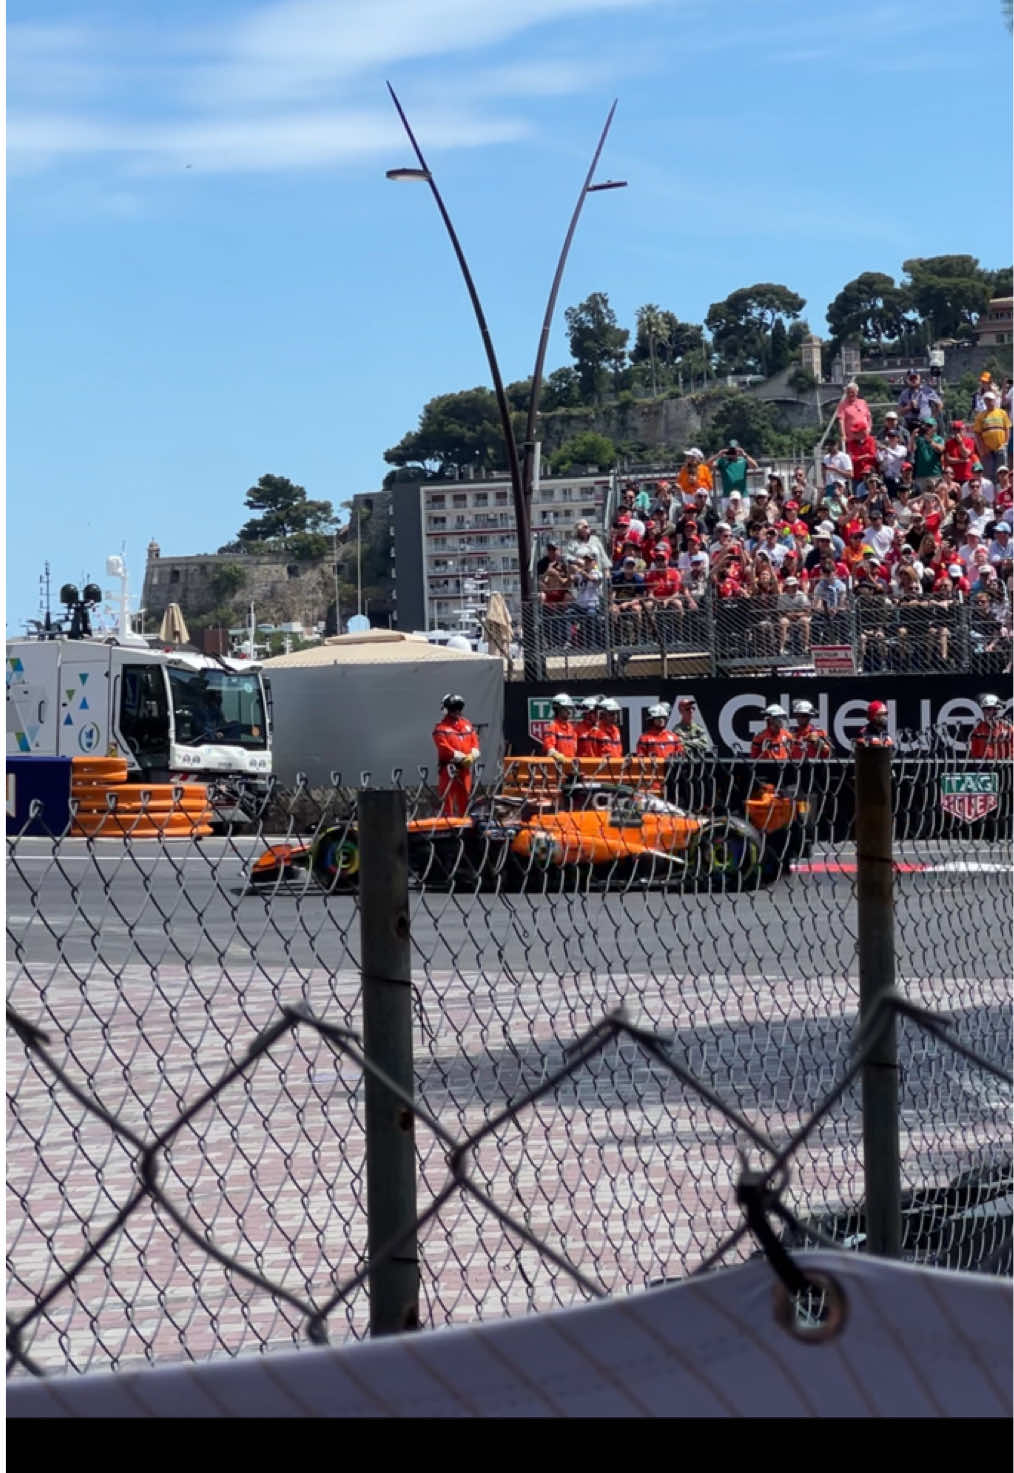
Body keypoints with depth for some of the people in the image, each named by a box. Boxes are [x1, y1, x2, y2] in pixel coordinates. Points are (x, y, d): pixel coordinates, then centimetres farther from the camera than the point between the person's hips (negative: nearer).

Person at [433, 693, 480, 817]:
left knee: (464, 797, 11)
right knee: (448, 797, -7)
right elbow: (444, 748, -15)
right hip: (449, 767, -6)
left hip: (465, 767, 6)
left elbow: (475, 741, 12)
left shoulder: (467, 724, 15)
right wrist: (462, 757, -18)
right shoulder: (441, 727, -5)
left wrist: (472, 755, -8)